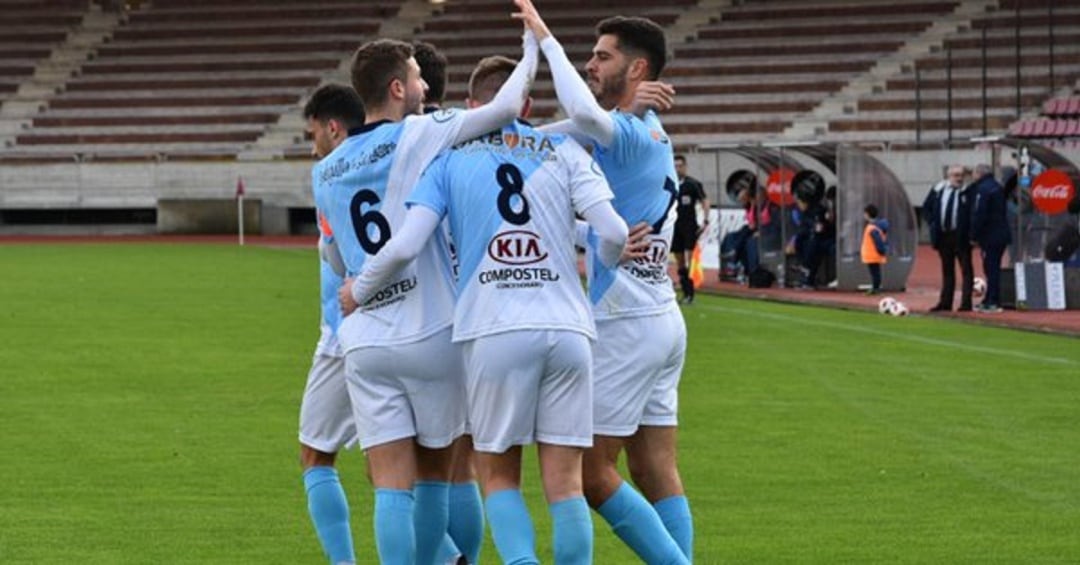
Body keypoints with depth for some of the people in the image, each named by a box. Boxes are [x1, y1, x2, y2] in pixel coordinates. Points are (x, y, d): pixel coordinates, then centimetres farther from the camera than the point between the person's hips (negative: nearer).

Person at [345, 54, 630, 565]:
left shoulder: (451, 158, 8)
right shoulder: (564, 151, 10)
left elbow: (404, 245, -3)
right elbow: (613, 233, 0)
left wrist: (358, 291, 14)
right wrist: (597, 269, 22)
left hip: (495, 331, -1)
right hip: (568, 328, 1)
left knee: (498, 474, 10)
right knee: (565, 482, 4)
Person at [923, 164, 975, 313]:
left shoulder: (968, 192, -8)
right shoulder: (937, 190, 6)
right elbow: (926, 208, 17)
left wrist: (970, 231, -13)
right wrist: (932, 223, 4)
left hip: (961, 237, -5)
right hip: (943, 236, 5)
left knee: (966, 270, -2)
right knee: (947, 271, 12)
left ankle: (966, 303, -1)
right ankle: (945, 302, 16)